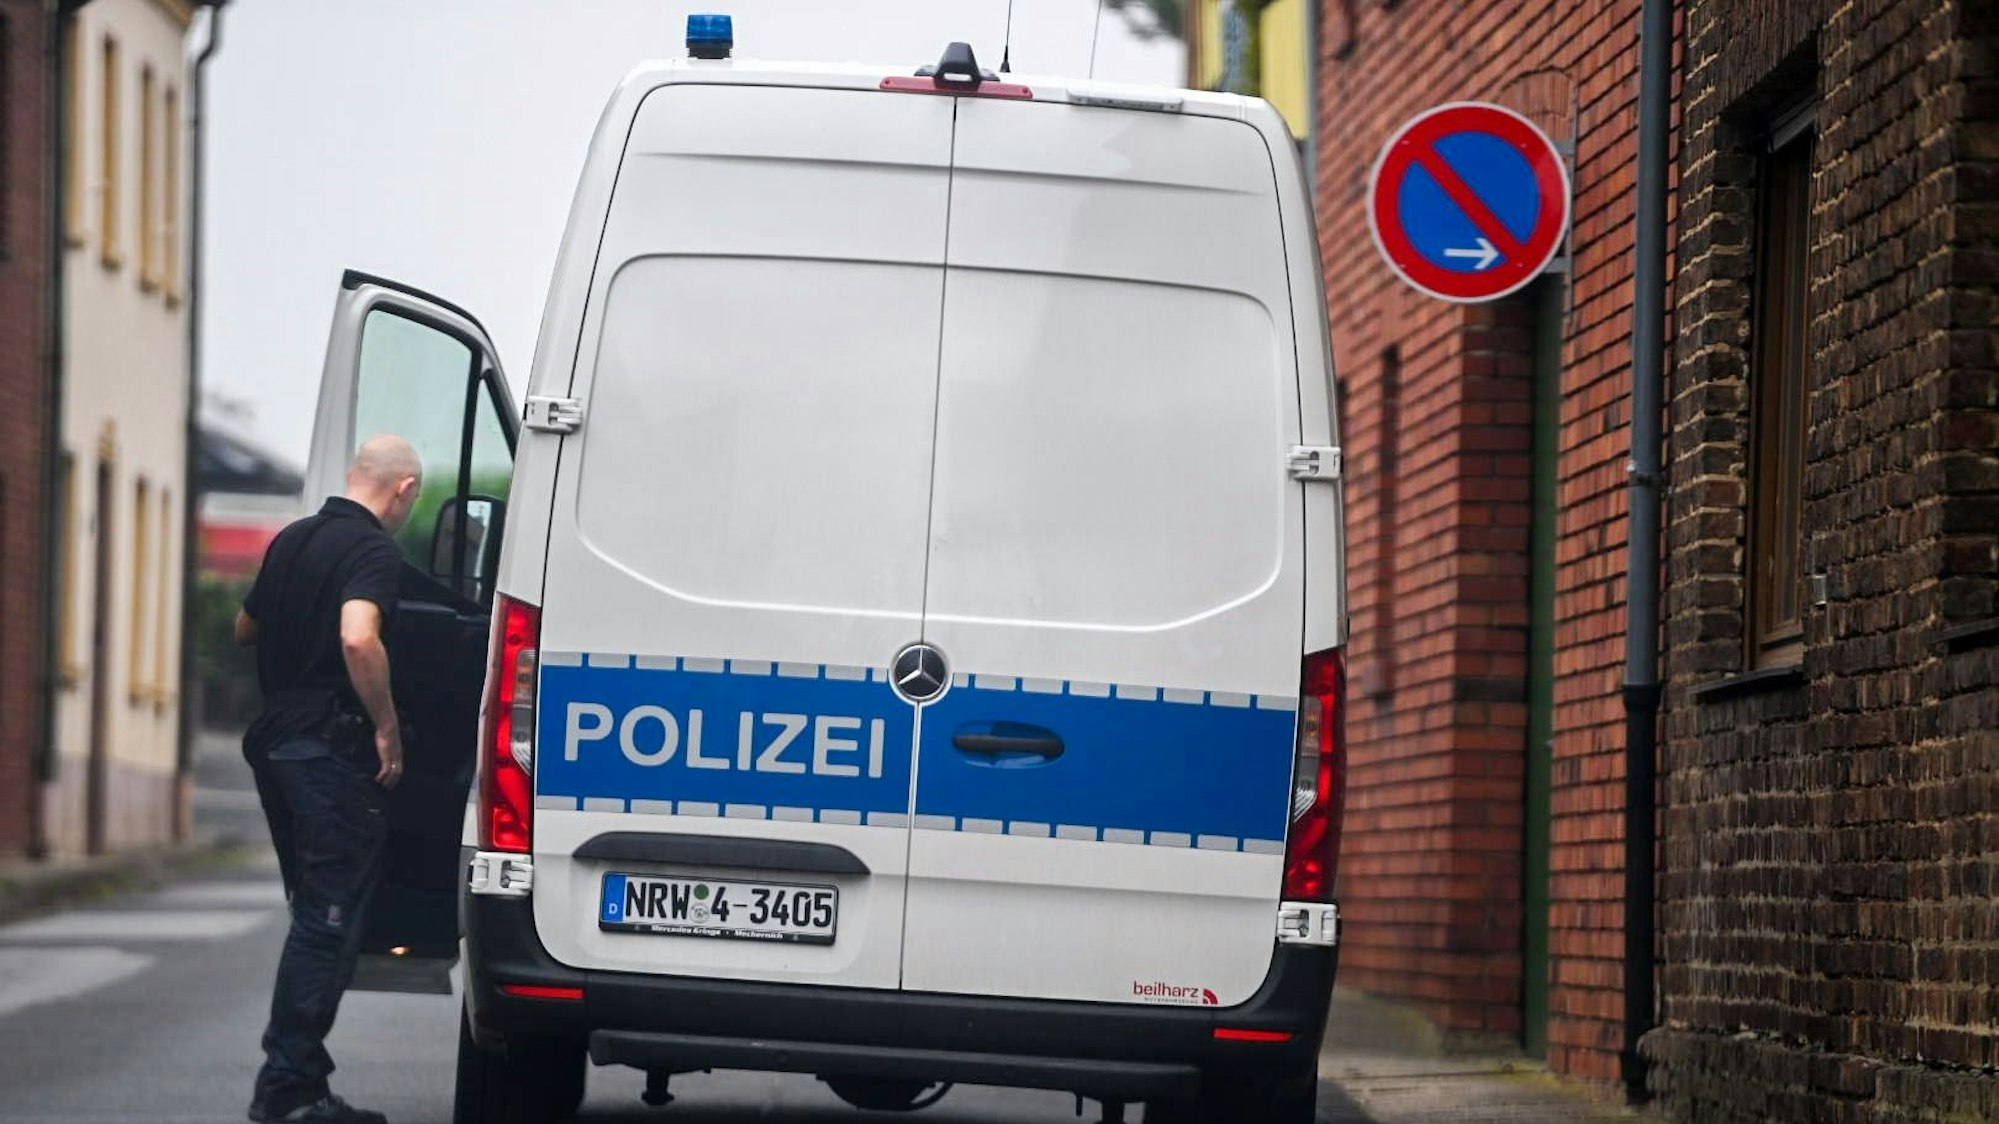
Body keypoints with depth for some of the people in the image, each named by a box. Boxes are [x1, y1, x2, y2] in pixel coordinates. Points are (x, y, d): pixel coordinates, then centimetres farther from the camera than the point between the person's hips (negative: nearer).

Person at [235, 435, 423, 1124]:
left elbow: (245, 629, 27)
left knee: (317, 915, 16)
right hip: (333, 748, -9)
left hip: (275, 741, 9)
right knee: (329, 920, -6)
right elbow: (358, 638, -28)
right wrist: (388, 726, -19)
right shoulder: (373, 550, -12)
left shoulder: (292, 540, 14)